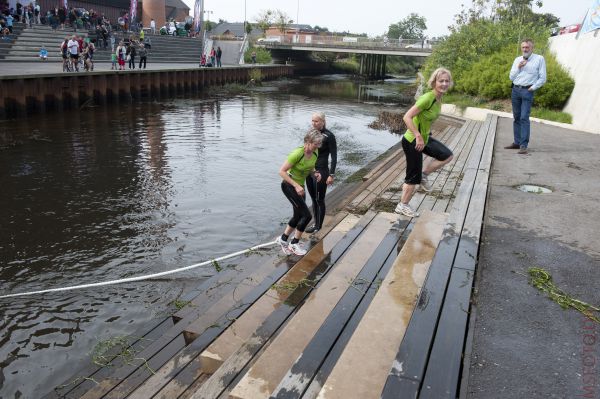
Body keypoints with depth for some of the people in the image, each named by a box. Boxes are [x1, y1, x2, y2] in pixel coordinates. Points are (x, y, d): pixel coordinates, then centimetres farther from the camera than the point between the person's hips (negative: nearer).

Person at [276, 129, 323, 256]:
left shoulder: (315, 152, -5)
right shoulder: (297, 153, -27)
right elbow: (282, 171, -24)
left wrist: (315, 173, -7)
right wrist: (296, 185, -28)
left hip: (300, 186, 8)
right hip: (289, 185, -8)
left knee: (298, 216, 14)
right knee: (306, 215, -11)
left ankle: (283, 239, 34)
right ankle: (294, 244, 6)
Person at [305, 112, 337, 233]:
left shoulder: (329, 136, -13)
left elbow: (334, 156, -12)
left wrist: (332, 175, -16)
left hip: (321, 172, -7)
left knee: (320, 200, 5)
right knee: (313, 199, 15)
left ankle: (318, 226, 20)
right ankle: (316, 224, 28)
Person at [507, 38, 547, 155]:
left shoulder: (539, 59, 2)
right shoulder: (517, 60, 15)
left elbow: (542, 78, 1)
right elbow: (511, 77, 12)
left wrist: (532, 88, -8)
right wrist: (518, 67, -2)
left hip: (527, 91, -5)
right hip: (515, 90, 5)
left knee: (524, 118, -14)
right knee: (516, 118, 8)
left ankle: (524, 145, -16)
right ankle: (517, 142, 14)